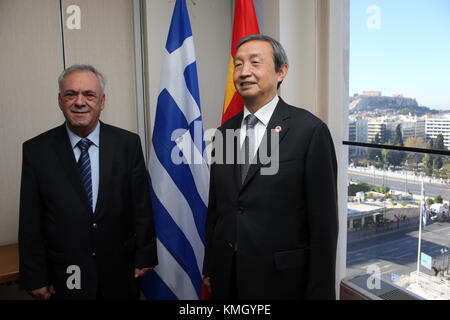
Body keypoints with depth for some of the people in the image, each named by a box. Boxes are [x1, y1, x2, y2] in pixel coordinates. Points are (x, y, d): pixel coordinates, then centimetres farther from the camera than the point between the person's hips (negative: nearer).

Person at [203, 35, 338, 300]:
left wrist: (319, 291, -9)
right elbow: (215, 206, 8)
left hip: (281, 279, -4)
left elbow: (323, 220, -11)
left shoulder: (311, 131, -13)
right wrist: (209, 267, 11)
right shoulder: (225, 132, 3)